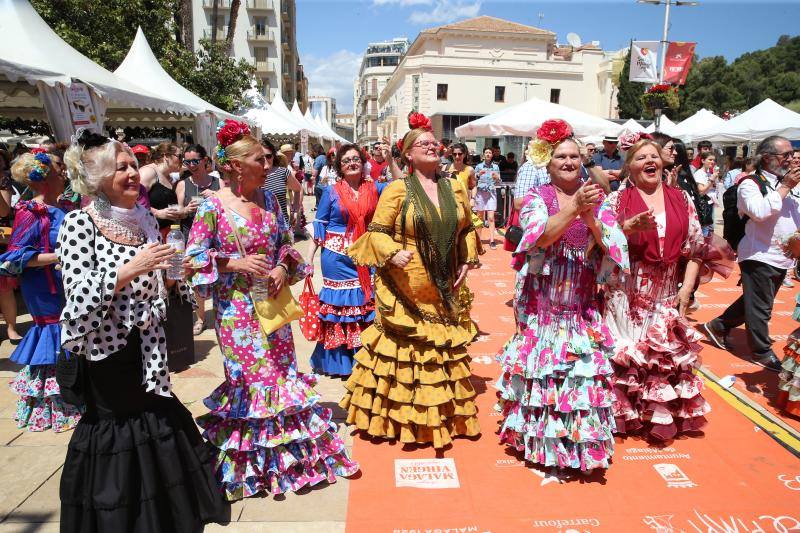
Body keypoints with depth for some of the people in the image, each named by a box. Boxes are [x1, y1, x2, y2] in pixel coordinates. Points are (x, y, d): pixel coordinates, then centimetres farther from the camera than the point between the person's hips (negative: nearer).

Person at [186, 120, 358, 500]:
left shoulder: (268, 198, 3)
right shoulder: (213, 207, -12)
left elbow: (287, 241, 11)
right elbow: (193, 258, -11)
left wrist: (283, 267, -8)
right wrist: (235, 263, -22)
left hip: (273, 301, 5)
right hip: (237, 307, -5)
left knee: (281, 371, 14)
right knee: (251, 377, 6)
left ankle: (286, 450, 34)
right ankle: (253, 459, 29)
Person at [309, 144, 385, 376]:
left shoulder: (374, 188, 4)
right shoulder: (331, 192, -2)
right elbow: (319, 225, 0)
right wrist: (310, 256, -4)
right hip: (337, 257, -2)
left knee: (367, 303, 6)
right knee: (339, 304, 6)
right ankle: (337, 359, 20)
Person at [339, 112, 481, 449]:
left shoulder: (455, 188, 7)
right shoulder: (397, 190, -7)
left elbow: (467, 229, 17)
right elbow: (377, 232, -7)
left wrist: (466, 262, 8)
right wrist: (393, 253, -25)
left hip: (443, 291, 5)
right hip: (405, 290, -5)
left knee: (445, 350, 14)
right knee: (403, 350, 3)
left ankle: (444, 415, 32)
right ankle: (399, 416, 21)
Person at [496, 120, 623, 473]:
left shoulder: (596, 198, 7)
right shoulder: (536, 198, -2)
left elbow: (612, 245, -4)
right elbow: (541, 236, -20)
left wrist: (591, 219, -21)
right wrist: (574, 207, -29)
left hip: (583, 303, 3)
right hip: (543, 302, -2)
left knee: (584, 369, 5)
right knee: (543, 367, 4)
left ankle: (581, 440, 24)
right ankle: (540, 438, 24)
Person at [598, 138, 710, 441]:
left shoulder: (681, 199, 9)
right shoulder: (617, 200, 1)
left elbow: (695, 247, 9)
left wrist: (687, 287, 0)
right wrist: (629, 227, -23)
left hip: (668, 295, 3)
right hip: (627, 295, -3)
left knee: (668, 355, 8)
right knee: (625, 355, 0)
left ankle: (664, 415, 25)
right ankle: (625, 415, 17)